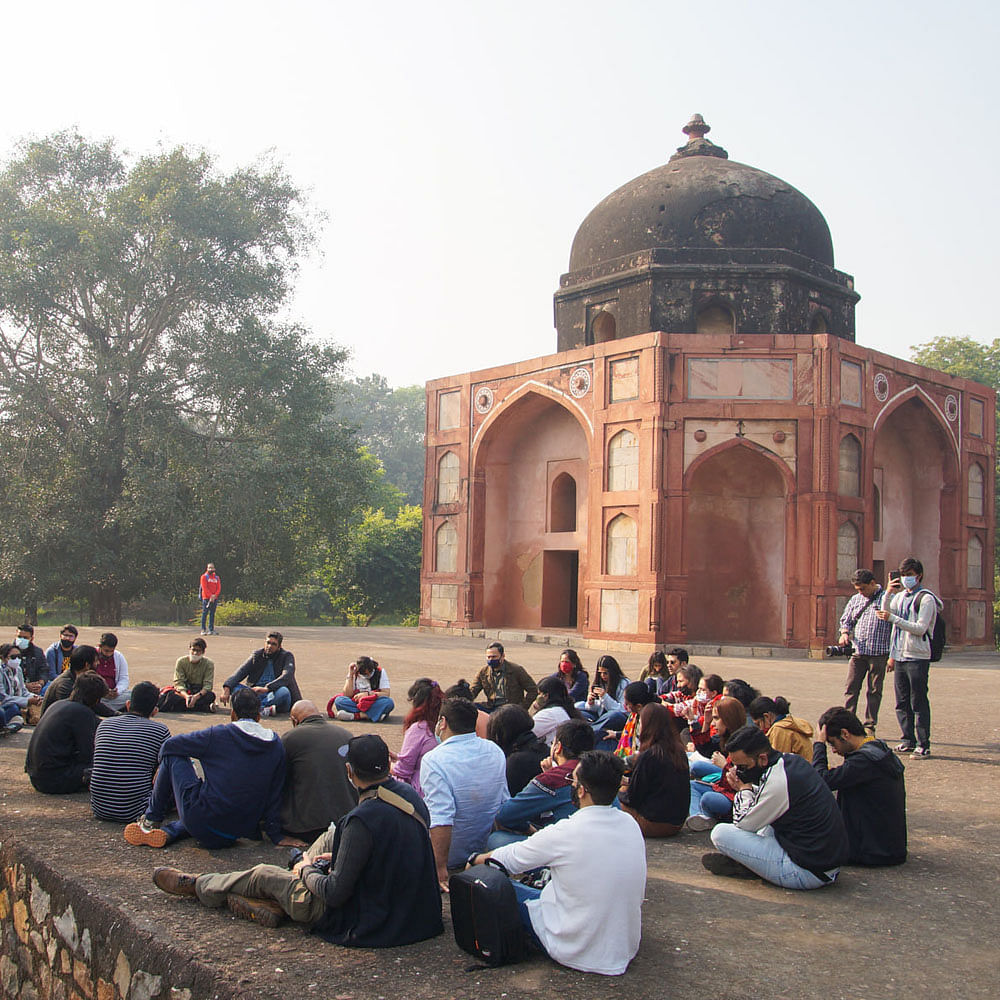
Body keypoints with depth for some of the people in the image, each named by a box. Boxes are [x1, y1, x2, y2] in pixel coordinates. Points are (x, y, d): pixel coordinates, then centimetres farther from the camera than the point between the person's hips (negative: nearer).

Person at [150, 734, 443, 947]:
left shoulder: (363, 819, -29)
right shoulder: (410, 795, -4)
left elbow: (336, 894, -23)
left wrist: (308, 870, -3)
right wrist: (337, 858, 15)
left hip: (363, 923, -7)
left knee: (263, 875, 9)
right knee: (333, 836, 19)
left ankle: (196, 886, 34)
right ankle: (274, 903, 27)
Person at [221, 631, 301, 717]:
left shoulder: (287, 656, 1)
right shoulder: (256, 655, 10)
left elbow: (286, 677, -17)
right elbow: (240, 673, -2)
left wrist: (266, 688, -32)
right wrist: (227, 689, -21)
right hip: (255, 694, 3)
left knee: (283, 691, -35)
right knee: (234, 687, -21)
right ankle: (263, 709, -38)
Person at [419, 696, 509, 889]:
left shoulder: (433, 760, -23)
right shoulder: (495, 751, -2)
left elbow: (441, 819, -31)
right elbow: (504, 802, 8)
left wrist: (440, 868, -26)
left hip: (453, 855, -6)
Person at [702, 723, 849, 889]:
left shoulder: (778, 783, -23)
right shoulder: (792, 759, 4)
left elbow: (744, 824, -11)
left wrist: (744, 790, 1)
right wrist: (748, 789, 7)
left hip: (807, 873, -10)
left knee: (720, 833, -13)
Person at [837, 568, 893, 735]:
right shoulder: (855, 600, 13)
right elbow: (846, 620, 21)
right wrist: (844, 633, -2)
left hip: (878, 652, -3)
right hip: (858, 651, 4)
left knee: (874, 690, 3)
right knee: (851, 687, 0)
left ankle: (870, 726, 12)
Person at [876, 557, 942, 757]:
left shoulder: (926, 598, -7)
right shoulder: (900, 596, 15)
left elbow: (920, 628, -16)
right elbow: (885, 614, 8)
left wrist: (893, 618, -19)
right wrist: (888, 593, -3)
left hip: (918, 658, -7)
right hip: (900, 656, 7)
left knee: (919, 703, -5)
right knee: (902, 703, 10)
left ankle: (923, 744, 0)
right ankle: (908, 741, 19)